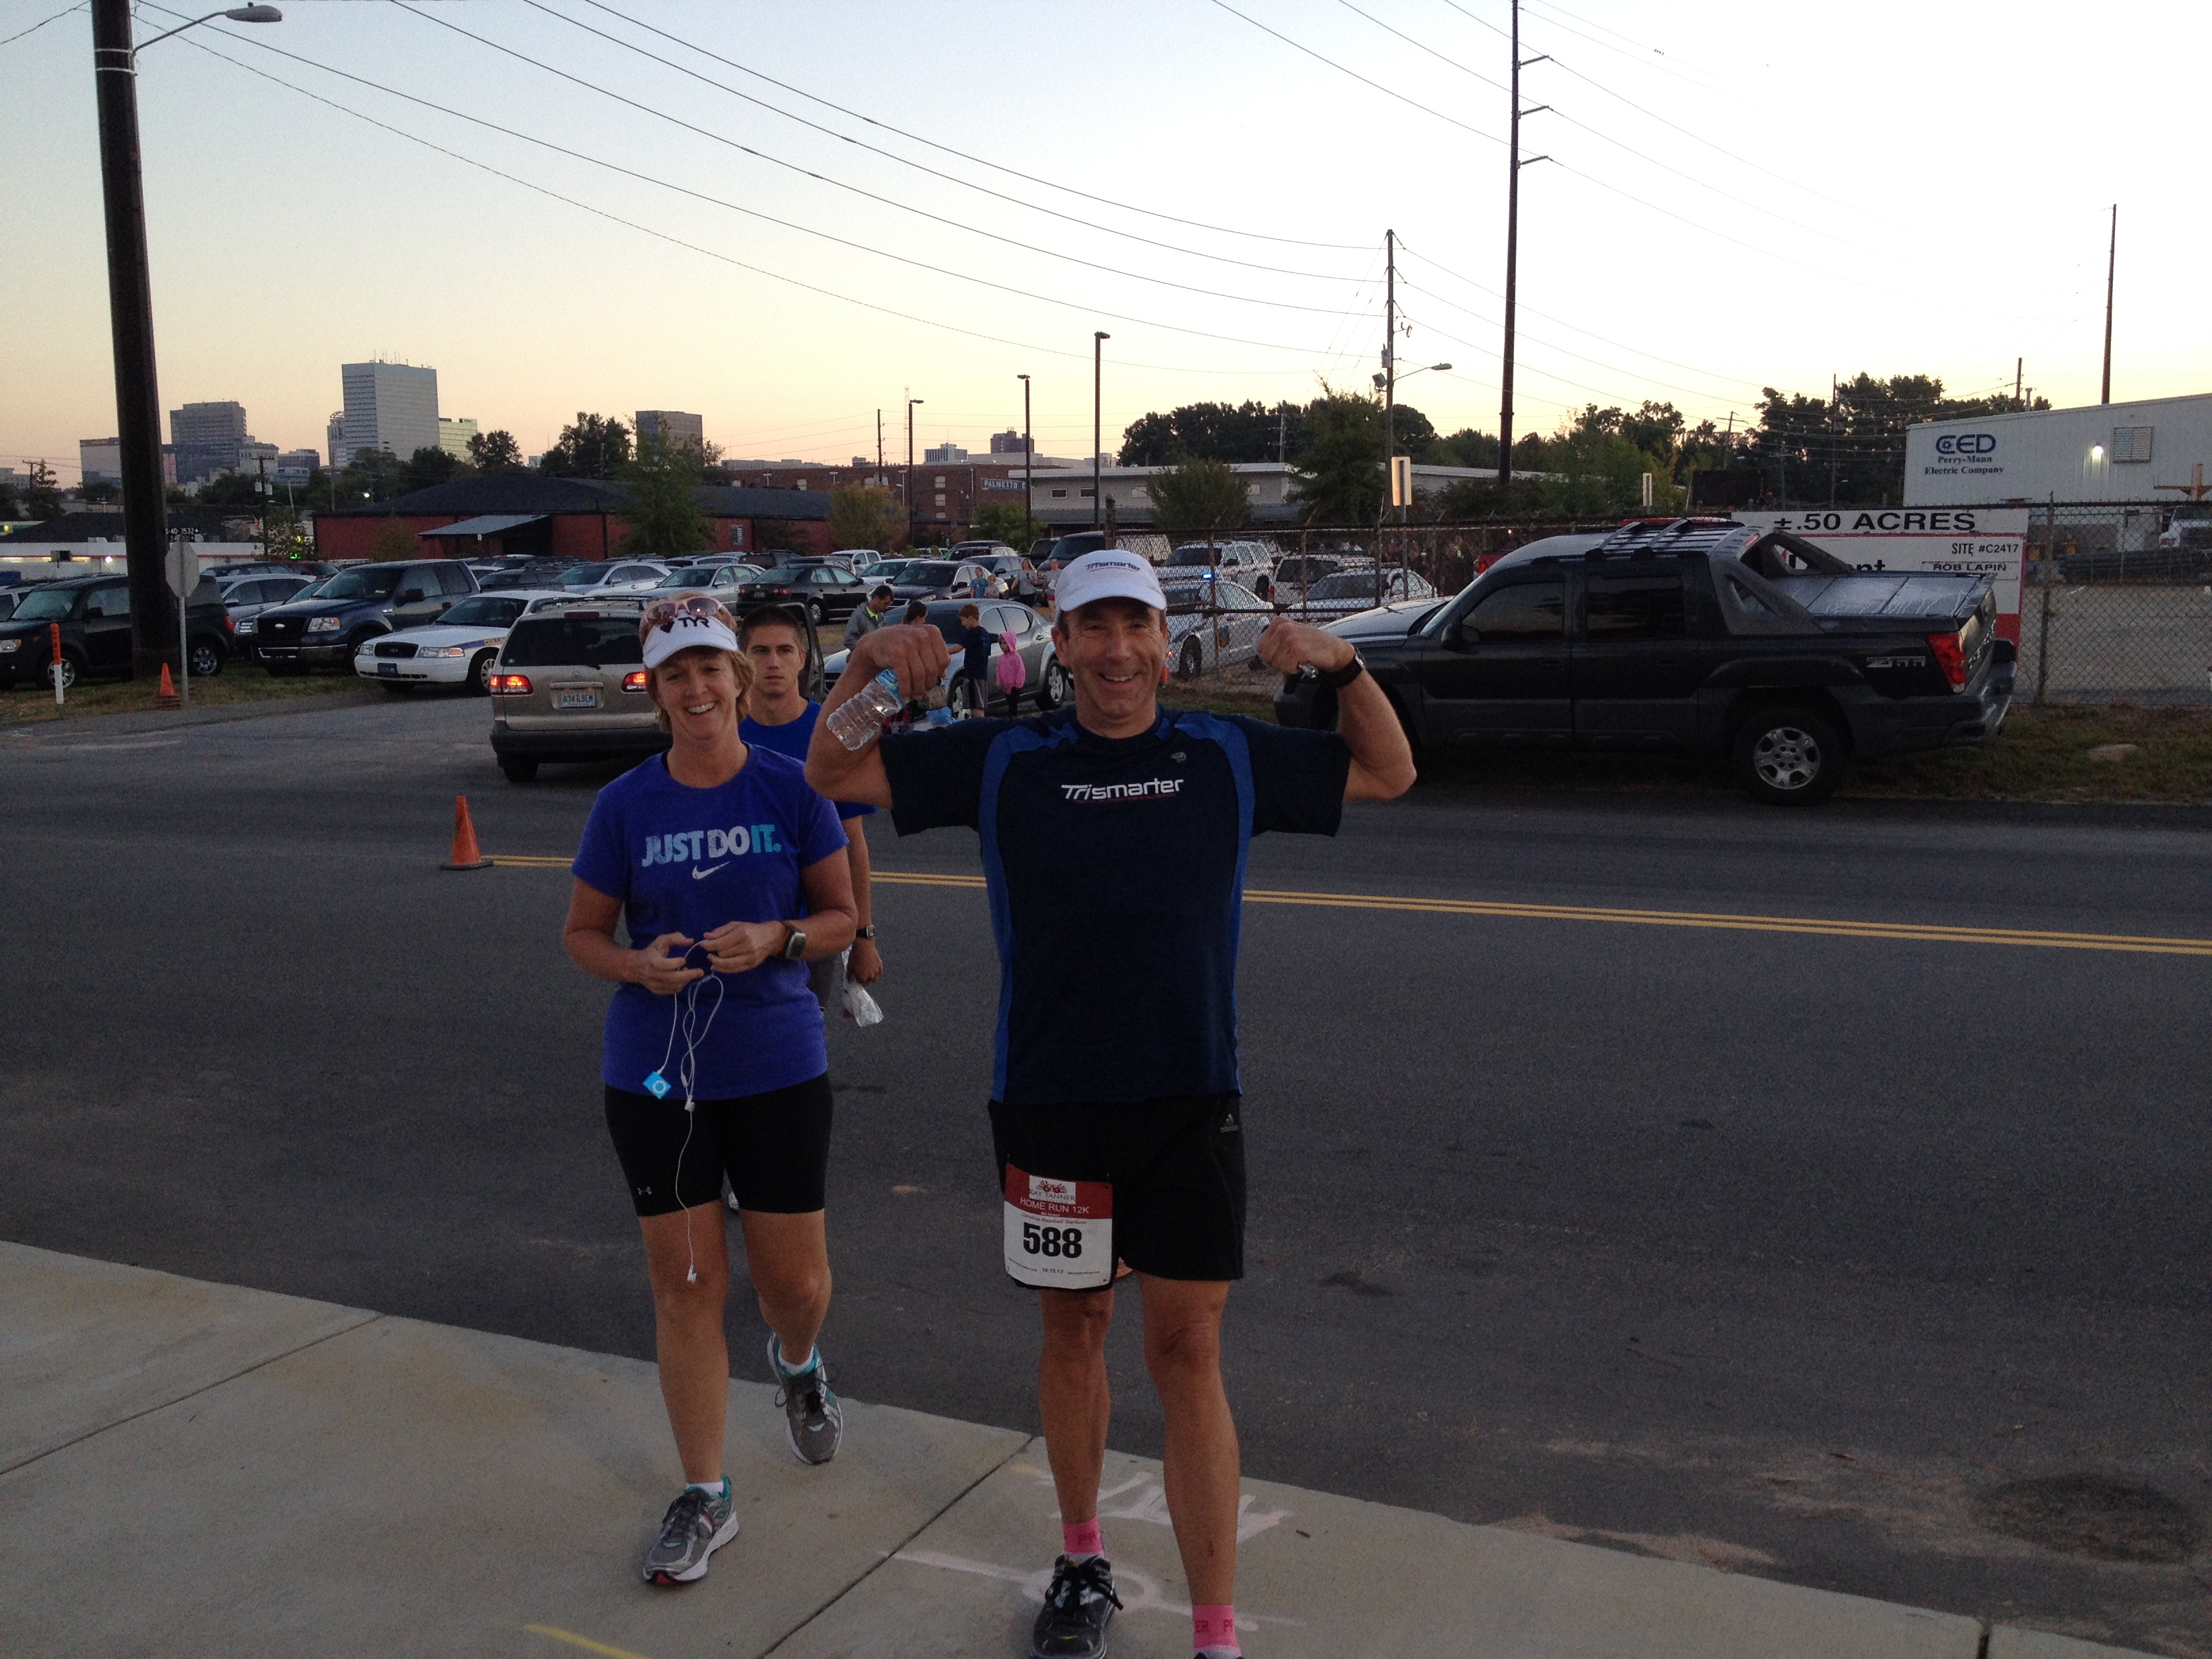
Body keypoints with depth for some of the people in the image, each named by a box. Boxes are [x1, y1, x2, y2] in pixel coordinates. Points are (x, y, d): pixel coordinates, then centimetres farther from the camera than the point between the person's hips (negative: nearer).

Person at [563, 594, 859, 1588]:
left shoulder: (790, 789, -4)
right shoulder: (626, 805, -1)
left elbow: (841, 917, 3)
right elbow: (582, 933, 6)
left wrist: (776, 939, -18)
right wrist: (641, 964, -15)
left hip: (779, 1067, 0)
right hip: (656, 1075, 1)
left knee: (796, 1280, 8)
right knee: (686, 1287, 5)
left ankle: (797, 1362, 46)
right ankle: (704, 1498, 21)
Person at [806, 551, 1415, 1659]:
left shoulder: (1229, 758, 1)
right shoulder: (1003, 763, 0)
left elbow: (1388, 774, 12)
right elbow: (833, 776, 6)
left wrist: (1345, 665, -5)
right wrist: (867, 665, -11)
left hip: (1191, 1106, -1)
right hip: (1048, 1105, 1)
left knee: (1188, 1357, 1)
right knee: (1072, 1329, 16)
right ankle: (1082, 1563, 38)